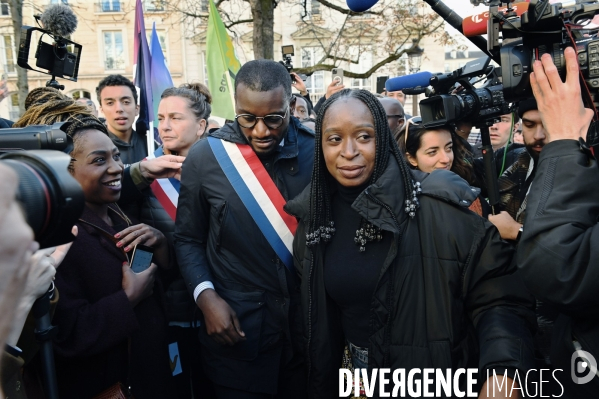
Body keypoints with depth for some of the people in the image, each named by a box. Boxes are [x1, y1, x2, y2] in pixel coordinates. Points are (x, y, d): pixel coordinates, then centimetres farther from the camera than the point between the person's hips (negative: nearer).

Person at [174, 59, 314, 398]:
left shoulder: (317, 150, -5)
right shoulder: (205, 157, -7)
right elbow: (189, 239, 2)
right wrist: (206, 296, -11)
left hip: (311, 321, 2)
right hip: (236, 326, -1)